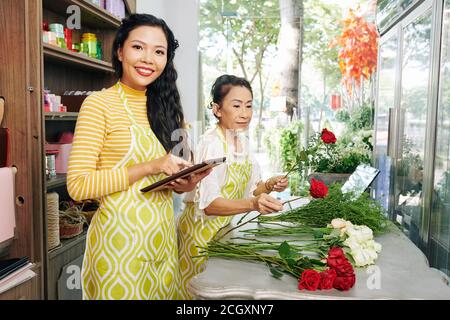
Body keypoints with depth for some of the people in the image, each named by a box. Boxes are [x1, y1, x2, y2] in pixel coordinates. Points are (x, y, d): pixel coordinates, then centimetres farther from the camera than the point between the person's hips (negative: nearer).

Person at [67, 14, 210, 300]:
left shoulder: (163, 105, 9)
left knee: (163, 291, 18)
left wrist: (185, 184, -7)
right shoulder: (99, 103, -9)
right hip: (119, 236, -6)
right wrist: (149, 167, -21)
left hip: (162, 234, 6)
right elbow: (78, 185, -15)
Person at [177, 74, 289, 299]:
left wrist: (269, 186, -11)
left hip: (224, 228, 7)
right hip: (202, 230, -7)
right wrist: (253, 204, -42)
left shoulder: (242, 141, 2)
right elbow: (208, 204, -29)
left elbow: (244, 189, 8)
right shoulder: (210, 143, -22)